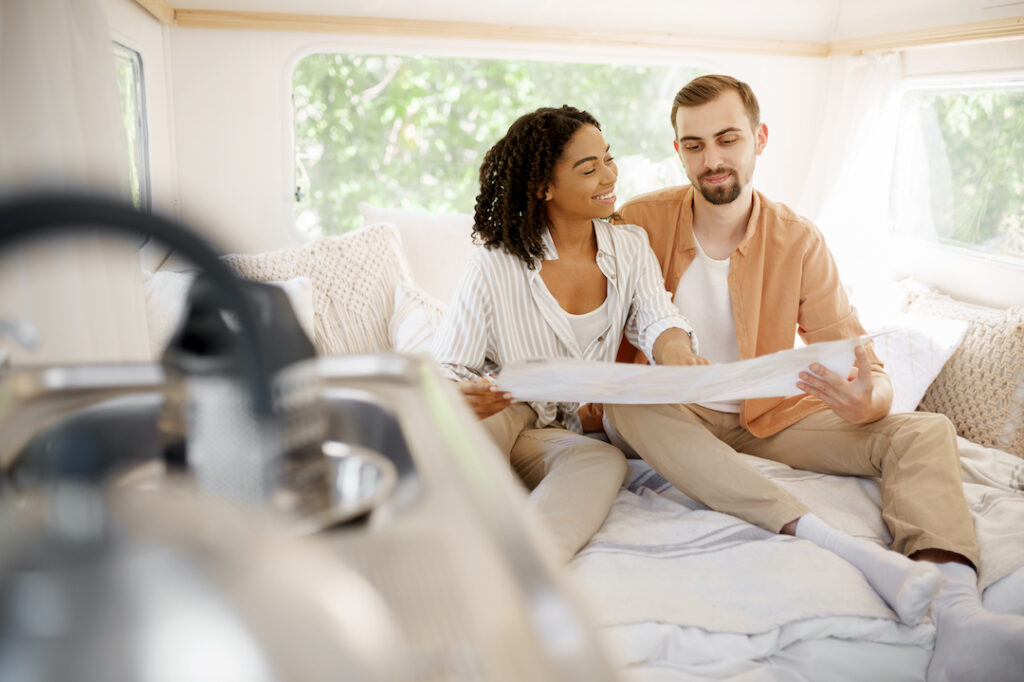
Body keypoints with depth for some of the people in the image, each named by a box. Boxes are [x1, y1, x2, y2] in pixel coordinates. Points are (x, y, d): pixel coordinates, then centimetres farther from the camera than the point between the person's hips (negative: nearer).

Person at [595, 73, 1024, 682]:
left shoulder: (800, 242, -5)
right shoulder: (641, 222, -6)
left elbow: (869, 370, -7)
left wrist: (868, 399, -32)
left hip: (768, 418, 2)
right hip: (672, 416, -1)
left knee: (925, 431, -18)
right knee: (627, 404, -35)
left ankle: (956, 613, -43)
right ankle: (817, 533, -43)